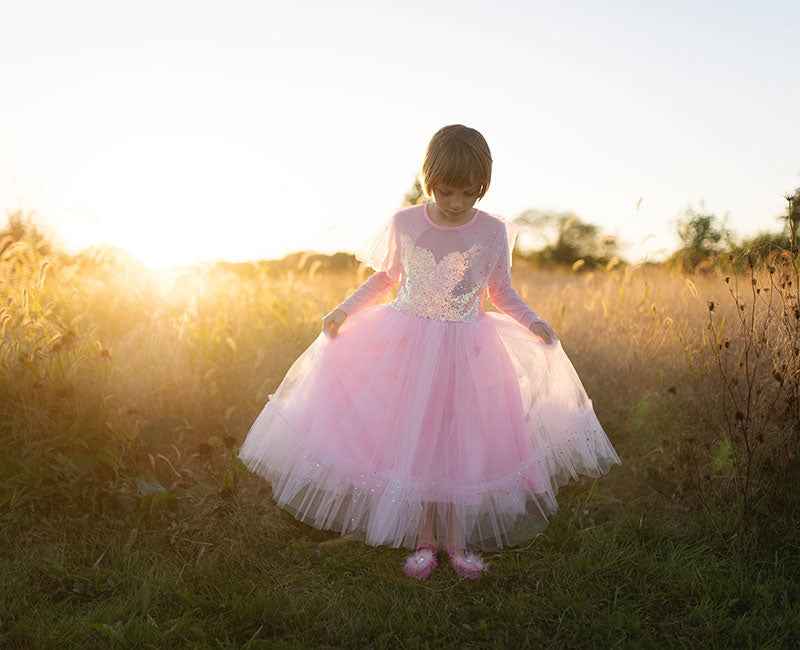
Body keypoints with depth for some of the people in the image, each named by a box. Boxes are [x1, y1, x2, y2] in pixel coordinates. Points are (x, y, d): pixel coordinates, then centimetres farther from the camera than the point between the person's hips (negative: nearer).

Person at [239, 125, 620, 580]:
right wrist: (345, 310, 0)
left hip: (466, 353, 0)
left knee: (460, 444, 5)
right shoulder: (404, 224, -5)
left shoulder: (492, 233, -6)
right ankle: (424, 539, 21)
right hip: (407, 346, 1)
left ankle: (456, 539, 23)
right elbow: (386, 278, 10)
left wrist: (533, 322, -9)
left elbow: (502, 293, 7)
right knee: (411, 442, 5)